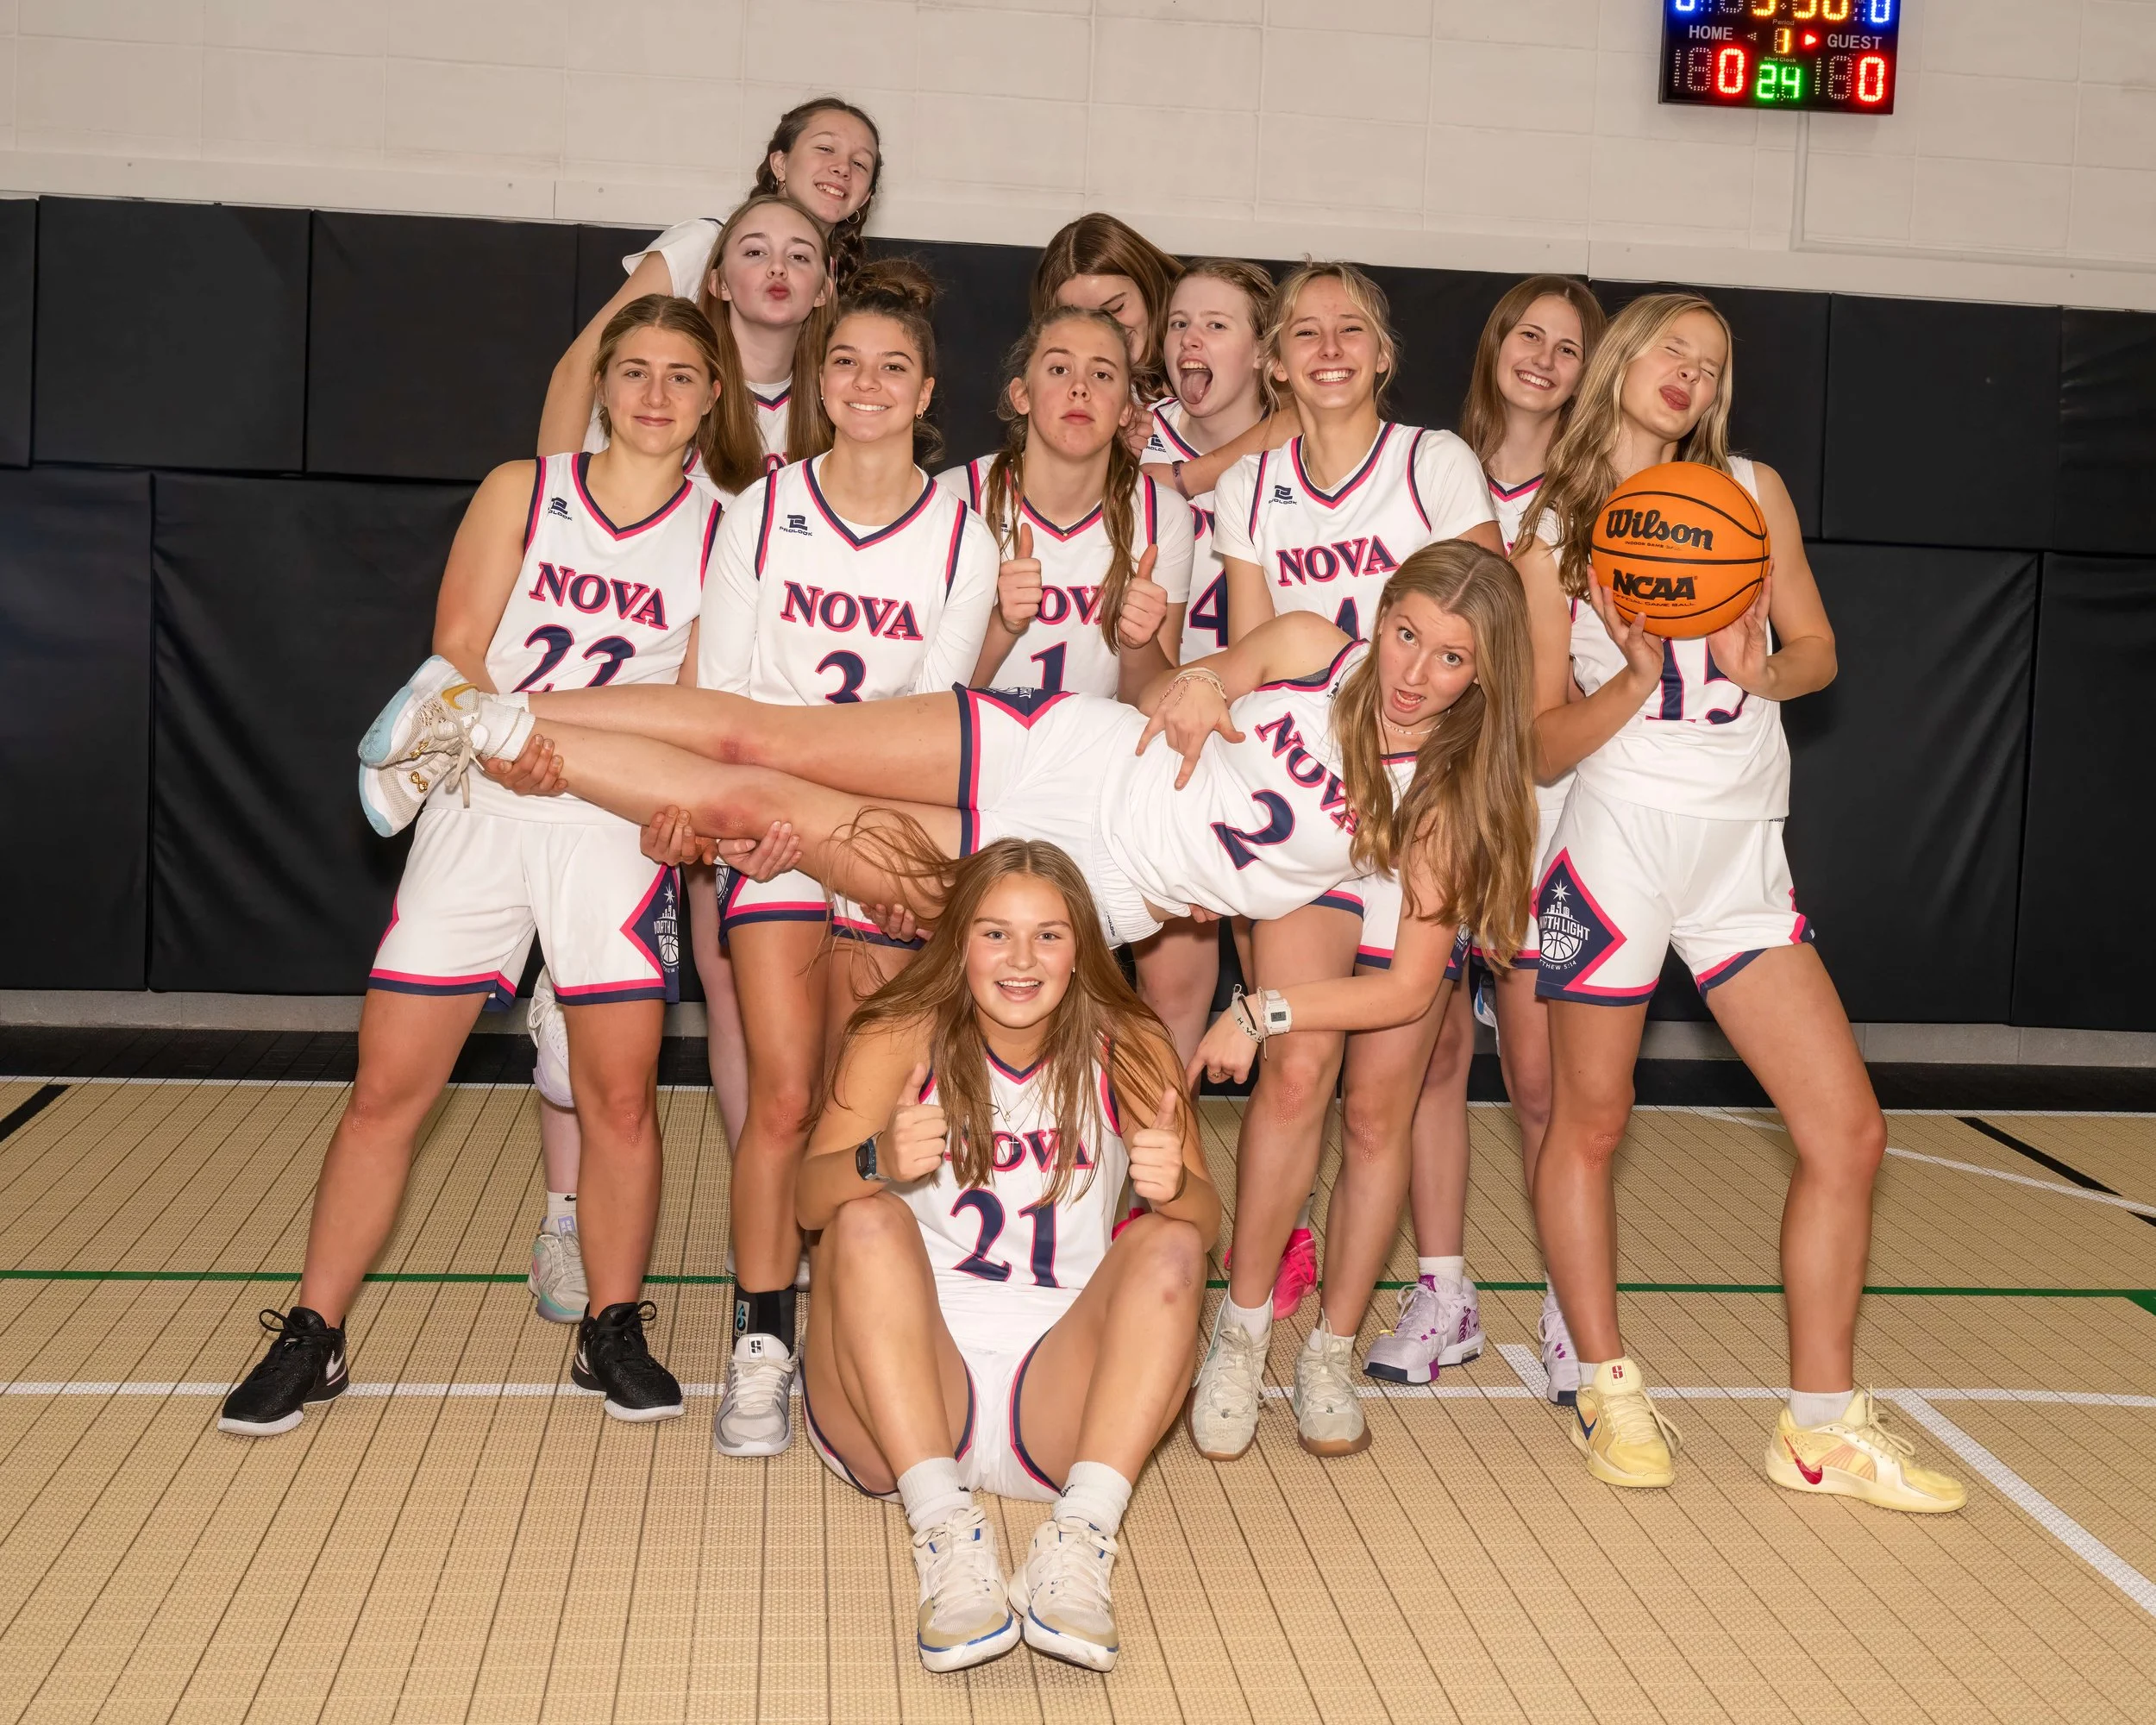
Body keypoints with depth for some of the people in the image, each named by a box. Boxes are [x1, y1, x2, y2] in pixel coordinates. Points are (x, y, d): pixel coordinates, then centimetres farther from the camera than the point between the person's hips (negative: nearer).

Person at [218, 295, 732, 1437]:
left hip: (616, 828, 0)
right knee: (386, 1089, 1)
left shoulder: (722, 533, 5)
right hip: (477, 815, 0)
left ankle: (611, 1330, 20)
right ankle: (311, 1339, 14)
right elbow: (456, 652, -2)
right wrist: (503, 741, -20)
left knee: (620, 1096, 1)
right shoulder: (521, 491, 5)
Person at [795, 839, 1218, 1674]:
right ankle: (943, 1529, -33)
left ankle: (1081, 1535, -33)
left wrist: (1175, 1184, -32)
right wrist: (879, 1161, -39)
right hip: (901, 1400, -1)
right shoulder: (899, 1038, -1)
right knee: (868, 1222, -24)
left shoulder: (1129, 1049, 3)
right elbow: (809, 1201, -15)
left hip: (1059, 1395, 1)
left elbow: (1206, 1219, -7)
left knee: (1171, 1247, -19)